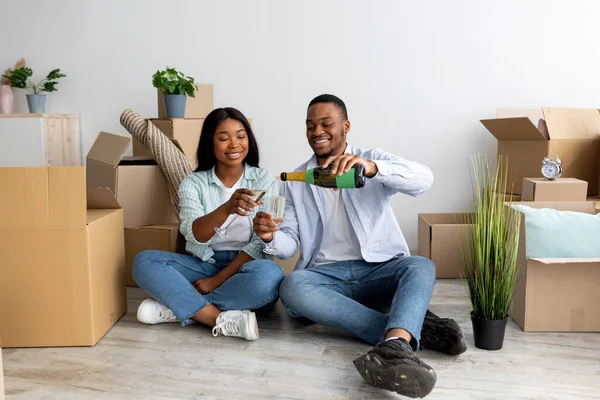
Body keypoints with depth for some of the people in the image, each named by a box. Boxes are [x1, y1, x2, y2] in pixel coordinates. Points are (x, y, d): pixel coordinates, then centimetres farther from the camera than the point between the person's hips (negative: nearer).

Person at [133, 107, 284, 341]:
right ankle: (224, 320, -30)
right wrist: (227, 208, -38)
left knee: (269, 275, -36)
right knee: (144, 262, -22)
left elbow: (262, 242, -8)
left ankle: (176, 307, -22)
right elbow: (194, 235, -17)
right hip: (203, 266, 2)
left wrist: (217, 280, -16)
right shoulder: (193, 183, 0)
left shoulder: (264, 180, 0)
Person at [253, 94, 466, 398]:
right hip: (326, 275, 1)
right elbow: (289, 244, 7)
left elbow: (424, 178, -15)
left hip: (380, 270, -1)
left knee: (421, 267, -30)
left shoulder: (373, 159, 6)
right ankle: (413, 329, -32)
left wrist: (370, 167, -34)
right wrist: (270, 237, -19)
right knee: (292, 287, -31)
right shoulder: (296, 181, 13)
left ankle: (394, 346, -57)